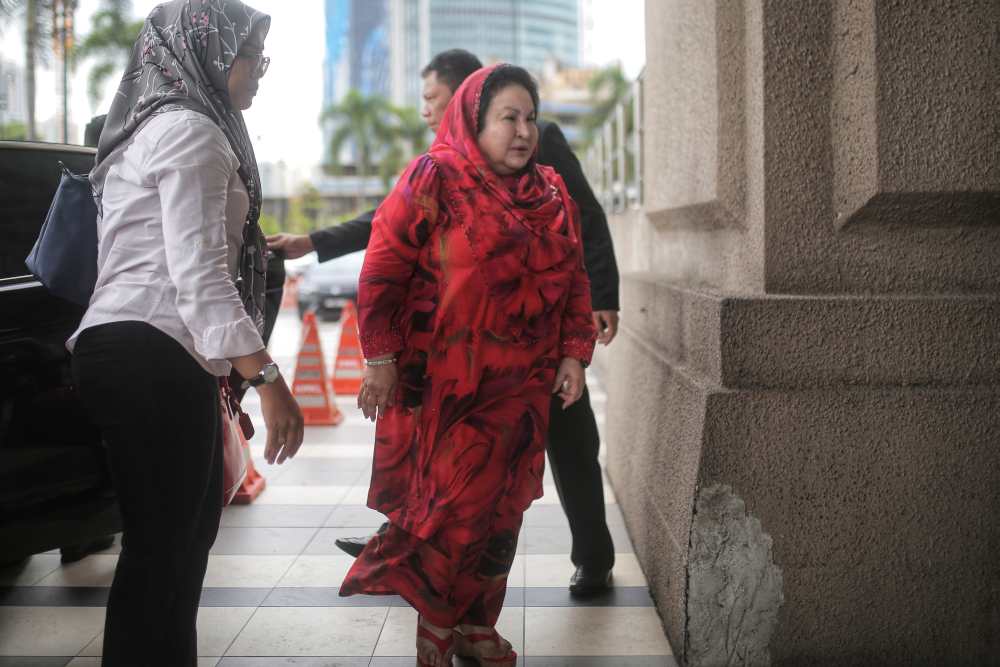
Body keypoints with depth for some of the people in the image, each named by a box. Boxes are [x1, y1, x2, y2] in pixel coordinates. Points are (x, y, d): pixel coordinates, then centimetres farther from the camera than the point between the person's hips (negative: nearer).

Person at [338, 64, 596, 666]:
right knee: (450, 507, 0)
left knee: (498, 509, 10)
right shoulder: (434, 180, -6)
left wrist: (573, 354, 7)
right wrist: (381, 359, -13)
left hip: (519, 388, 5)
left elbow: (573, 279, 15)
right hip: (443, 384, -5)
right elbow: (384, 271, -8)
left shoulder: (551, 192, 11)